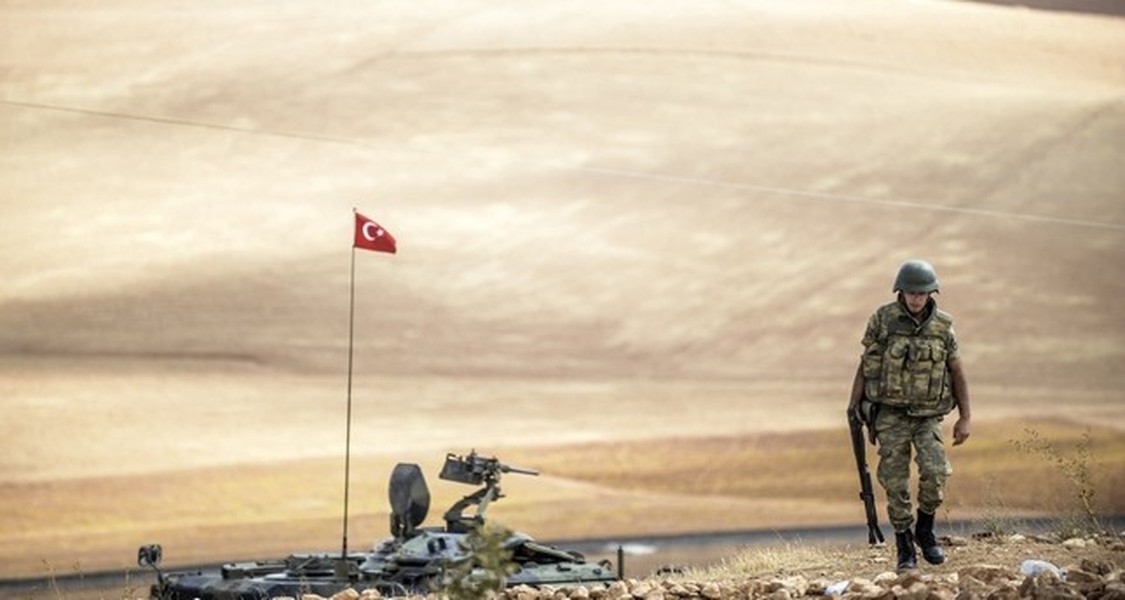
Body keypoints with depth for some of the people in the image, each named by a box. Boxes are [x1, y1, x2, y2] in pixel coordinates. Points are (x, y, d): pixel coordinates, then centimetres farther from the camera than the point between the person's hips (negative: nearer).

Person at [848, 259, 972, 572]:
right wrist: (853, 408, -1)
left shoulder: (942, 326, -1)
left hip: (927, 416, 1)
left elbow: (957, 372, 5)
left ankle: (925, 530, 8)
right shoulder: (883, 320, -6)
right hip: (890, 415, -1)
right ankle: (905, 547, 12)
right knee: (895, 483, -4)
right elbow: (865, 365, 0)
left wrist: (965, 417, 3)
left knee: (935, 473, -17)